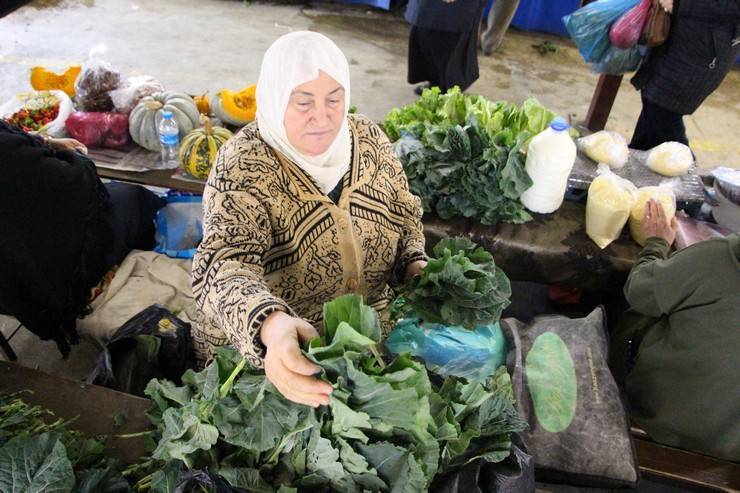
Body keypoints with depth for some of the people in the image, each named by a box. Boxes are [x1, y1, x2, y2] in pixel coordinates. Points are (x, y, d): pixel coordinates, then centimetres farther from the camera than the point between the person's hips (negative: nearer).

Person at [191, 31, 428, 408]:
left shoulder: (368, 139, -3)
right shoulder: (244, 164, -19)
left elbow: (405, 218, 8)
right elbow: (223, 267, -33)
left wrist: (417, 268, -13)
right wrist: (272, 325, -54)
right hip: (259, 352, -4)